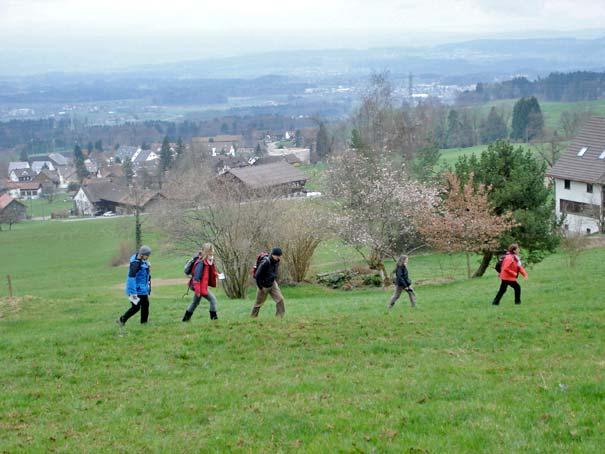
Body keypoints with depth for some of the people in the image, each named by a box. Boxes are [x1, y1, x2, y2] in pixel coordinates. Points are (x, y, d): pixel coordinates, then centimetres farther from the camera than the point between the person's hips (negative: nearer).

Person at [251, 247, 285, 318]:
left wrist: (274, 282, 12)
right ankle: (253, 317, 31)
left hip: (272, 284, 6)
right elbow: (257, 275, -25)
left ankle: (280, 316, -7)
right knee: (259, 303, 11)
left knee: (280, 299, -10)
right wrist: (260, 287, -19)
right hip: (263, 286, -6)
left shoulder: (276, 262, -4)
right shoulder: (265, 263, -29)